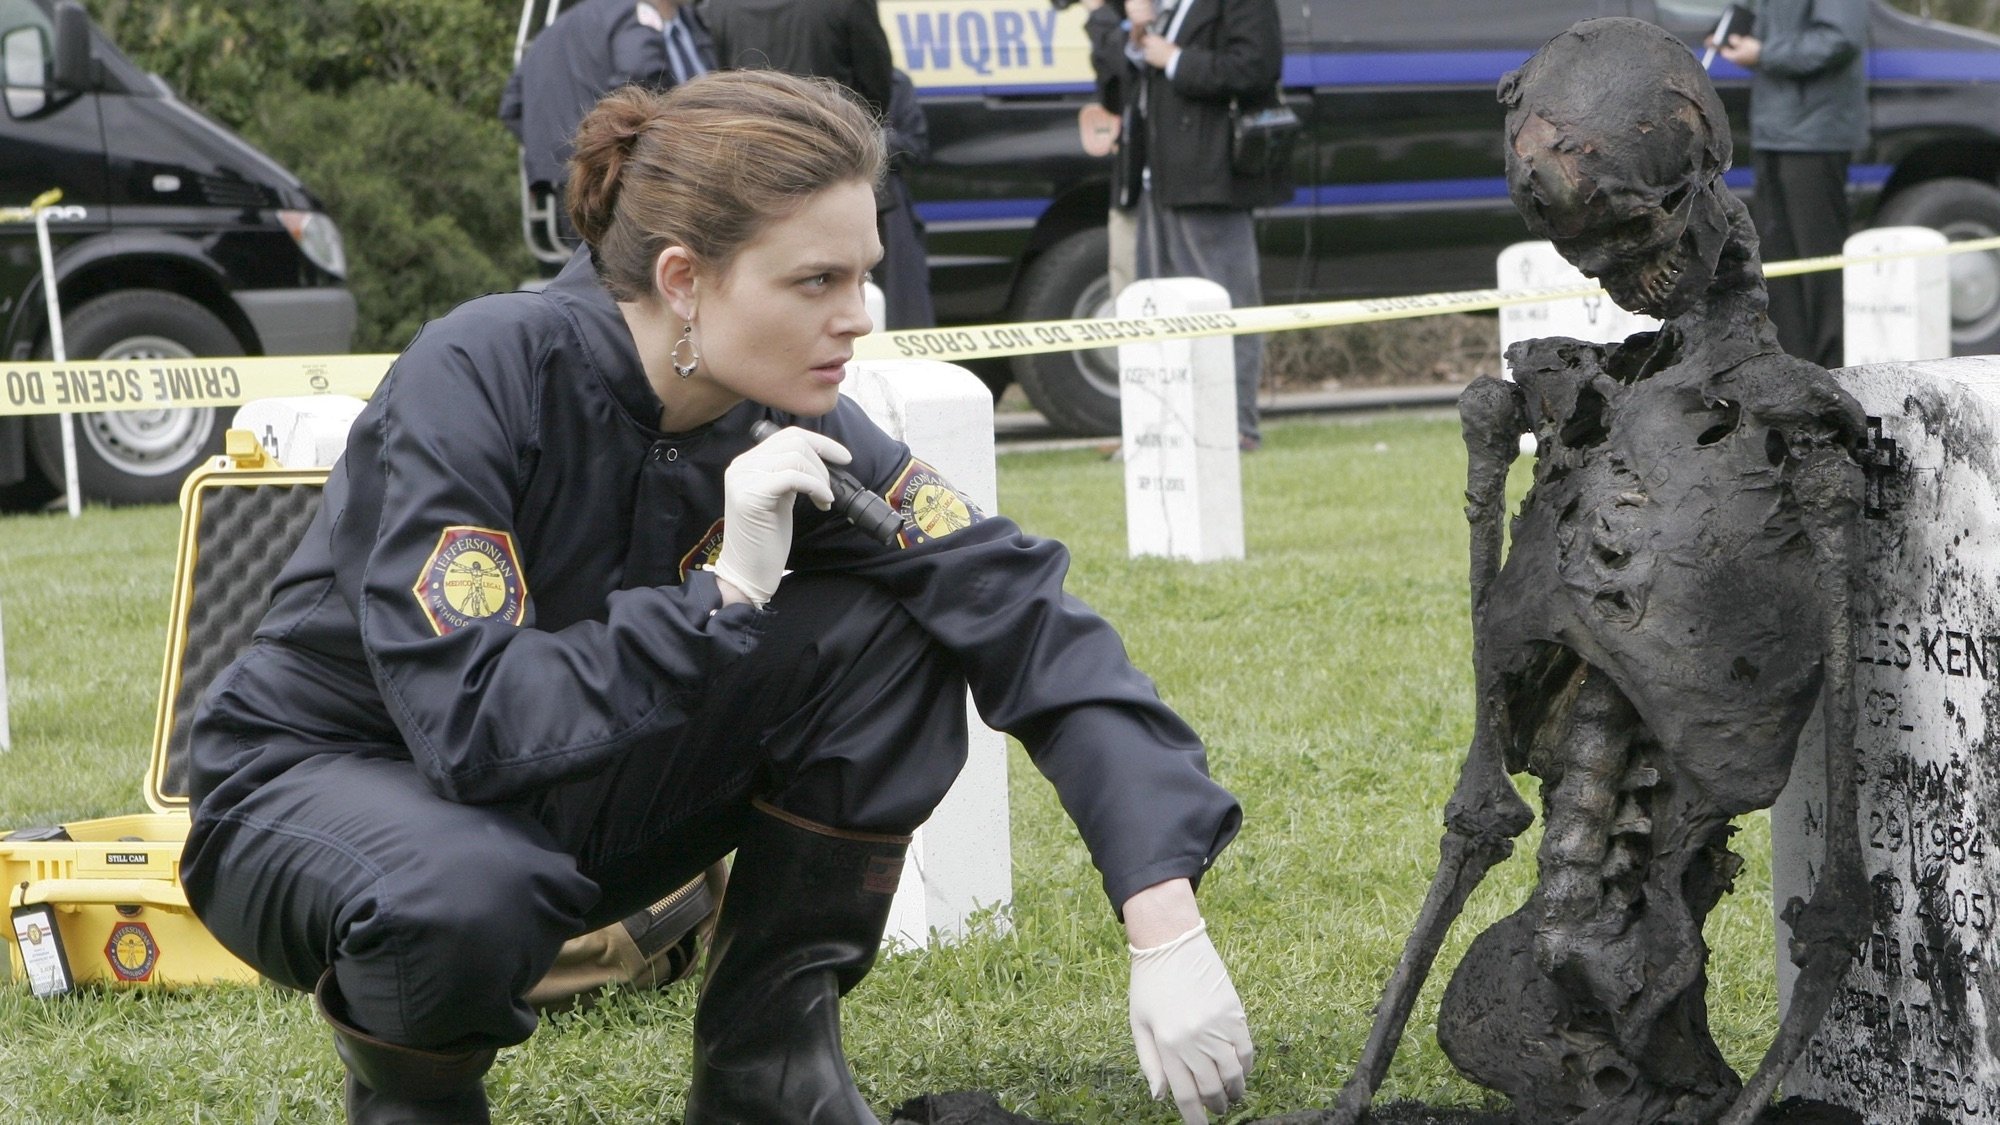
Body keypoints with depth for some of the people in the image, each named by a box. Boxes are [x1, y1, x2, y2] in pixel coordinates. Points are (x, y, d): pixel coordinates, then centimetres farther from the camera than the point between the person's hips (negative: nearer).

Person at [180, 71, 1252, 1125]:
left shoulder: (792, 431, -13)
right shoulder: (478, 378, -28)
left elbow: (1030, 622, -17)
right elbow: (475, 723, -35)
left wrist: (1166, 927, -27)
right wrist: (728, 589, -34)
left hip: (567, 801, 5)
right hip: (318, 786, -5)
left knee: (888, 635, -15)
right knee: (467, 894, -41)